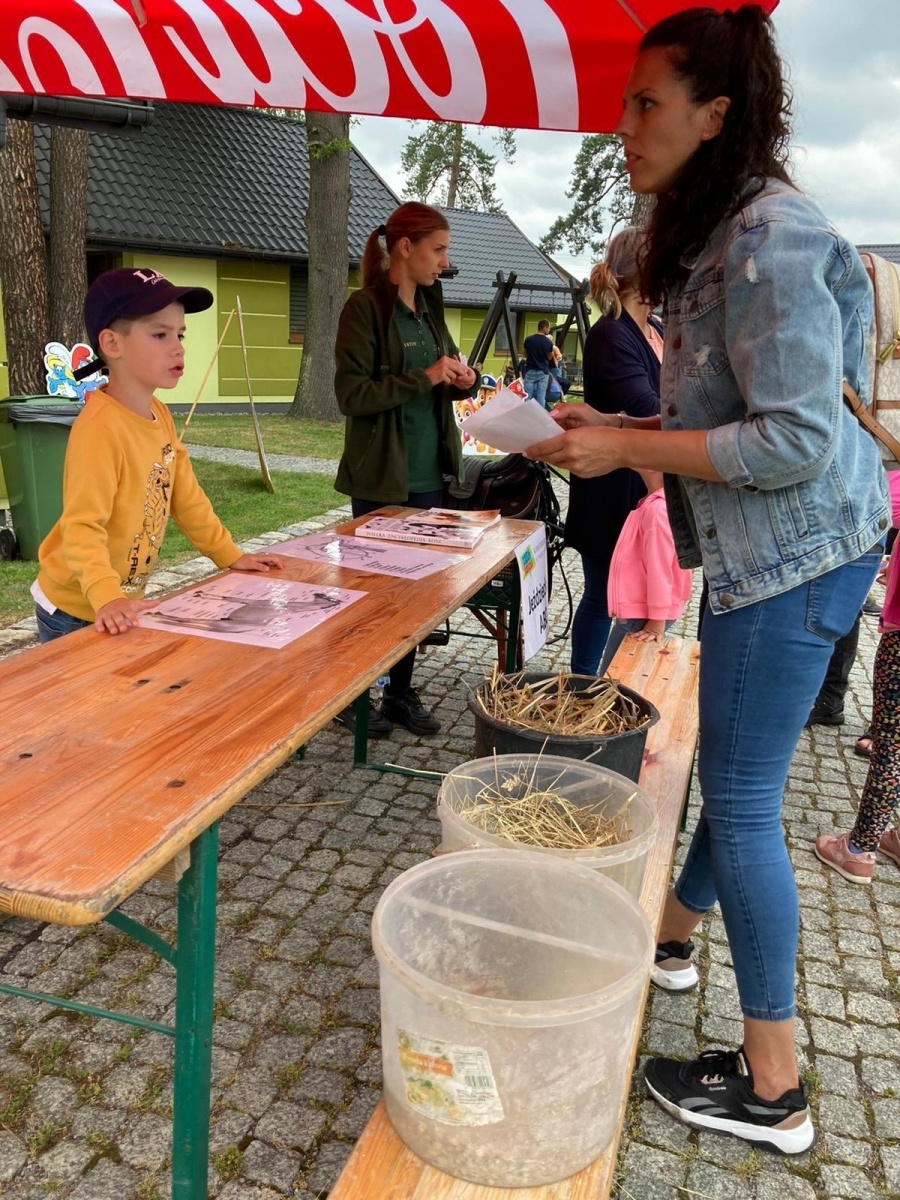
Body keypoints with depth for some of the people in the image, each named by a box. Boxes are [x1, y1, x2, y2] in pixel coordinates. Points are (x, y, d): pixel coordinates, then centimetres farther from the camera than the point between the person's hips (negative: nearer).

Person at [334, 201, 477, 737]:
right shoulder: (365, 306, -10)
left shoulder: (429, 307, 12)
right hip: (382, 478, -7)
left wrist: (462, 380, -1)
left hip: (428, 475, 7)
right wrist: (426, 377, -20)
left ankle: (401, 693, 25)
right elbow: (352, 394, -17)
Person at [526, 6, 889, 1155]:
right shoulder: (715, 236, 14)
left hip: (795, 553, -10)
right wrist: (618, 426, 9)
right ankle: (671, 934, 42)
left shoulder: (771, 238, -18)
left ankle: (772, 1091, 14)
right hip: (768, 549, 10)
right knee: (735, 767, 22)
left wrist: (624, 451, -19)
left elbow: (796, 439, -23)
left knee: (741, 799, -3)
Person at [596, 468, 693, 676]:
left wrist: (657, 620, -20)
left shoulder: (657, 509, -25)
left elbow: (659, 567, -25)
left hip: (642, 616, -10)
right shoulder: (655, 503, 7)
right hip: (637, 609, 10)